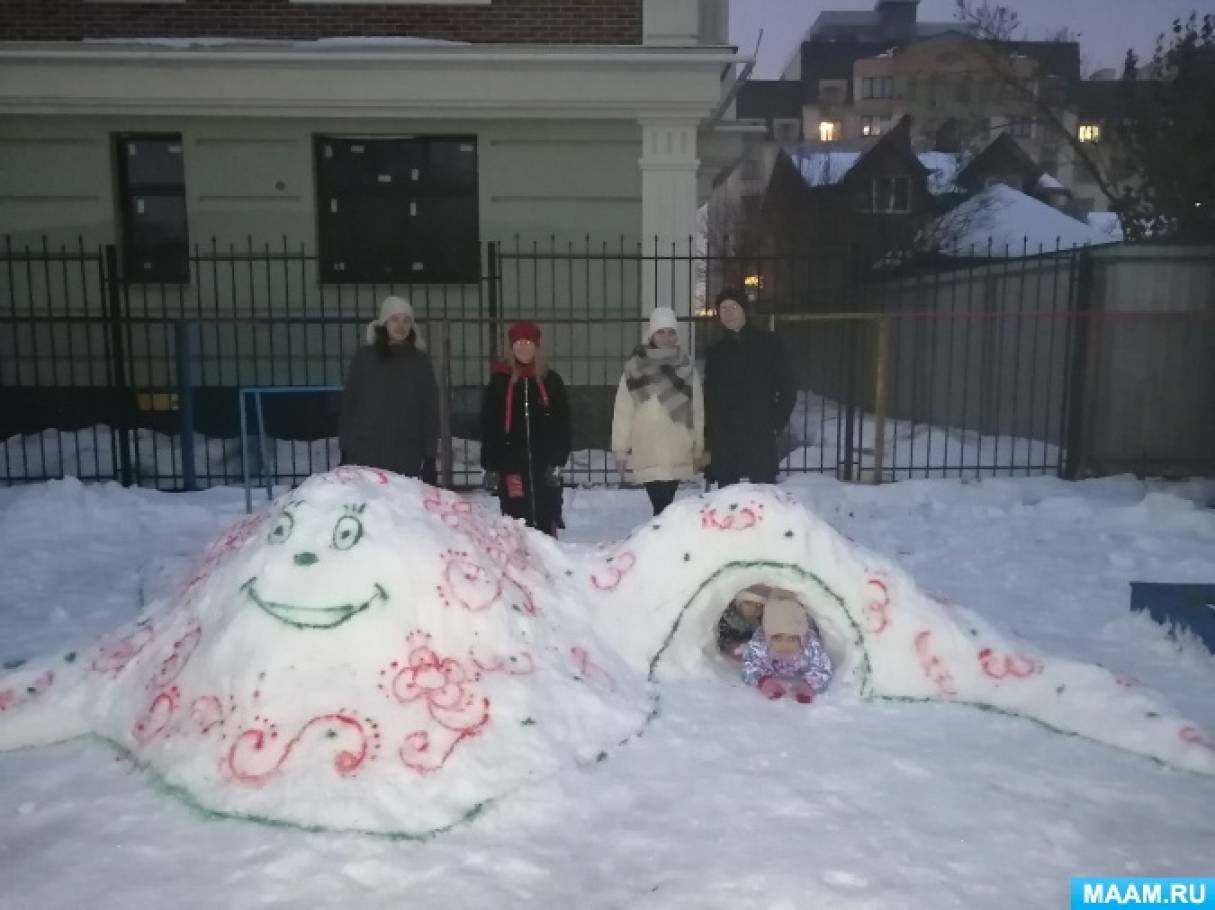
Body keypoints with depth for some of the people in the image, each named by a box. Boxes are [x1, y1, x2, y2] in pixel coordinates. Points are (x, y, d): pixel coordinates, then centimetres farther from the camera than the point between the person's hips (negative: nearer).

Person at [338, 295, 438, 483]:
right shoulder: (364, 357, 5)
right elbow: (349, 402, 6)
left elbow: (430, 409, 7)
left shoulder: (420, 361, 7)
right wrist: (345, 450, 1)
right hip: (365, 453, -1)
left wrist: (430, 457, 1)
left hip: (407, 456, 1)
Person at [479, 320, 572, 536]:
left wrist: (558, 460, -6)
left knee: (547, 518, 4)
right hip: (511, 463, -1)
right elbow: (488, 426, 4)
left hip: (545, 462, 1)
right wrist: (490, 466, -1)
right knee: (517, 517, -3)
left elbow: (562, 423, 4)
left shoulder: (550, 380, 6)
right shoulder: (500, 381, 6)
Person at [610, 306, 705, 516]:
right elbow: (623, 412, 0)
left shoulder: (687, 369, 6)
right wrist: (621, 449, -1)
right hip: (647, 455, -2)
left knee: (665, 505, 10)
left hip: (678, 455, 2)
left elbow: (697, 410, 9)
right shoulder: (635, 368, -2)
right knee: (662, 506, -9)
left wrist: (698, 449, 10)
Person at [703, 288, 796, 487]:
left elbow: (788, 388, 4)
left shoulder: (768, 343, 4)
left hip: (761, 436, -3)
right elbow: (709, 396, 13)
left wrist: (777, 423, -5)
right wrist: (709, 440, 7)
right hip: (724, 439, 3)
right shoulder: (716, 351, 12)